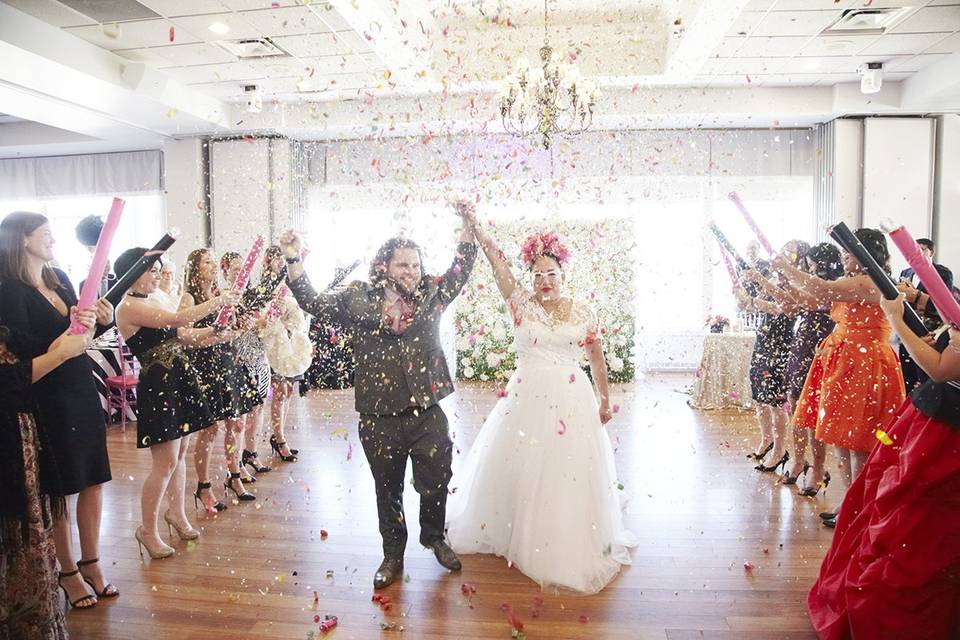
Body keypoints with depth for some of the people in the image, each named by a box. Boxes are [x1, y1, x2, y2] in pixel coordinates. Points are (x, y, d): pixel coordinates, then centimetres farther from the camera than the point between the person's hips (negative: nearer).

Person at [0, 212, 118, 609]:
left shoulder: (60, 278, 8)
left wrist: (101, 322, -6)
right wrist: (70, 331, -31)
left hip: (82, 392, 6)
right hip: (47, 400, -6)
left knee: (93, 480, 12)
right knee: (59, 489, 7)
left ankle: (91, 562, 27)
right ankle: (68, 571, 25)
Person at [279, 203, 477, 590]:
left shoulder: (431, 294, 3)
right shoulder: (358, 298, -1)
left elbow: (462, 269, 8)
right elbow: (312, 303, 1)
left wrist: (468, 227, 0)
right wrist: (293, 260, -8)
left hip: (428, 415, 1)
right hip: (379, 418, -1)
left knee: (435, 485, 14)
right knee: (388, 490, 15)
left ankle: (434, 537, 44)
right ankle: (393, 555, 37)